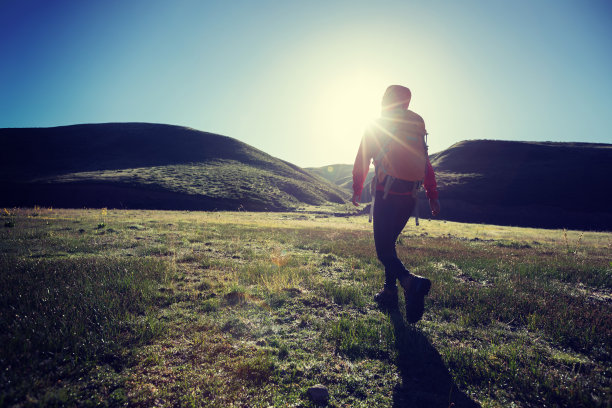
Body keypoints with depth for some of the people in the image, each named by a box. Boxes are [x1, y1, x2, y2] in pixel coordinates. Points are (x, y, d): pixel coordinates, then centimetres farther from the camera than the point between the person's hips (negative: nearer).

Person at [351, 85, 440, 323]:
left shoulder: (376, 127, 4)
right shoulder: (417, 127, 15)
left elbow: (361, 162, 6)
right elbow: (427, 165, 13)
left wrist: (356, 191, 16)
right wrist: (433, 197, 13)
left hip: (385, 194, -5)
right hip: (410, 197, 5)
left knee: (384, 249, -5)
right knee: (389, 241, 20)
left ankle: (410, 282, -30)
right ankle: (389, 292, 21)